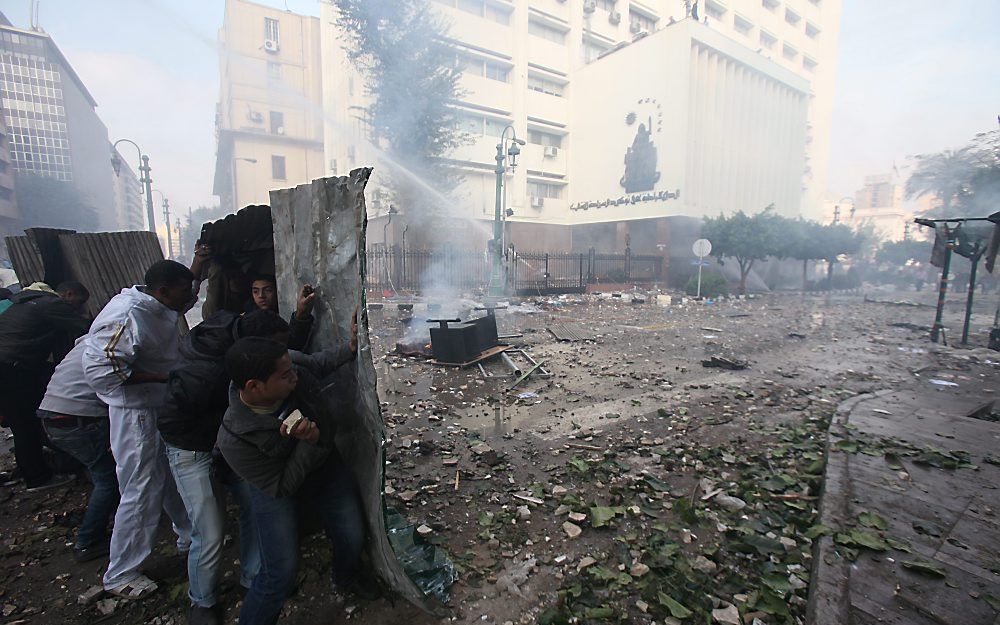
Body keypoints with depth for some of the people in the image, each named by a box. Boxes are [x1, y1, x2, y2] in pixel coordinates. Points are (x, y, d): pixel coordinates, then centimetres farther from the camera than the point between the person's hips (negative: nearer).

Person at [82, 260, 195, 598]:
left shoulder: (158, 307, 0)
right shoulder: (127, 316, -27)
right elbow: (99, 368, -29)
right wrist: (163, 377, -28)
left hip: (166, 408, 9)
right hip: (137, 414, -9)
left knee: (175, 477, 22)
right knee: (142, 492, 4)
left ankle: (189, 535, 42)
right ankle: (120, 576, 25)